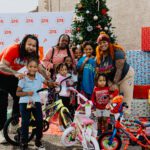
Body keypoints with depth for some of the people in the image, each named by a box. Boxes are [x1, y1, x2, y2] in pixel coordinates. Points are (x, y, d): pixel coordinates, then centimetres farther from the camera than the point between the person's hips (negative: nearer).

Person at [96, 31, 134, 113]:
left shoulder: (117, 52, -24)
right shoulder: (99, 56, -4)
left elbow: (119, 69, -26)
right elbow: (98, 71, 2)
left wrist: (115, 84, -22)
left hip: (125, 76, -5)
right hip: (112, 79, 6)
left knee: (125, 99, -7)